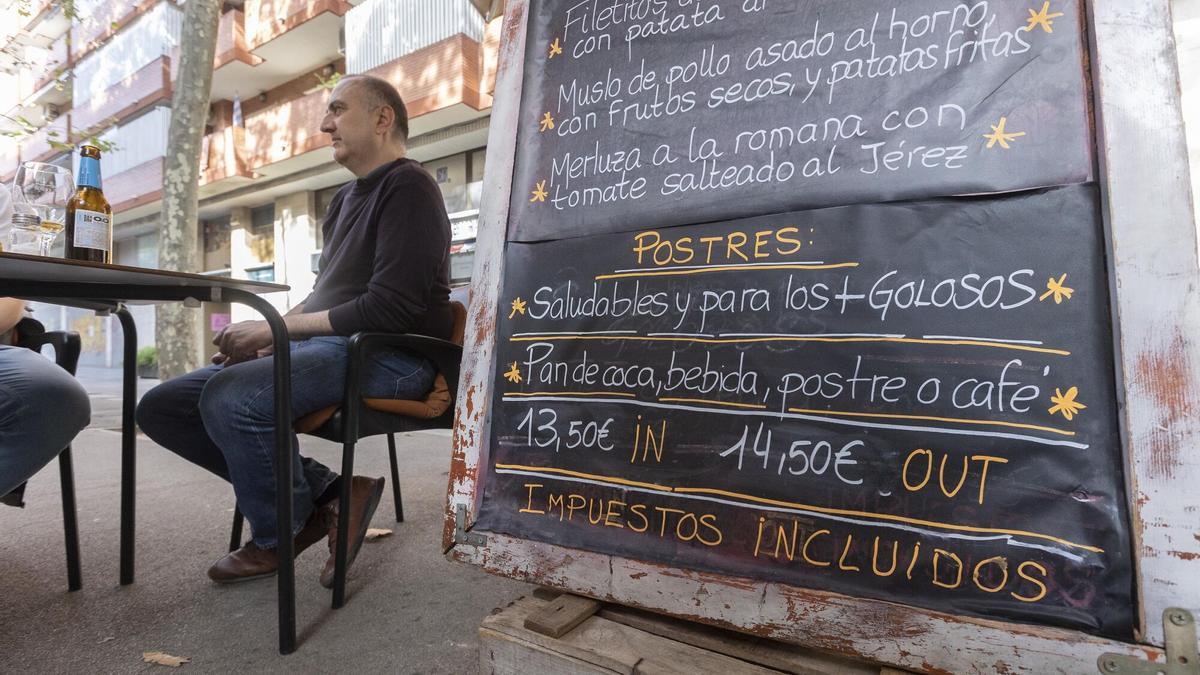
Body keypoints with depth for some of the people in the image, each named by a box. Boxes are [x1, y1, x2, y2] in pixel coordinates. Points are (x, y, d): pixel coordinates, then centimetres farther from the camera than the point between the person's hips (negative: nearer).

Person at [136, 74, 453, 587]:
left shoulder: (407, 188, -8)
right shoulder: (348, 197, 22)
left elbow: (390, 309, -19)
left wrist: (275, 327, -12)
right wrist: (261, 338, 6)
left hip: (389, 355, -10)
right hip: (324, 347, 10)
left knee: (229, 395, -31)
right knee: (160, 407, 3)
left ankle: (277, 539, -3)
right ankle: (324, 494, -4)